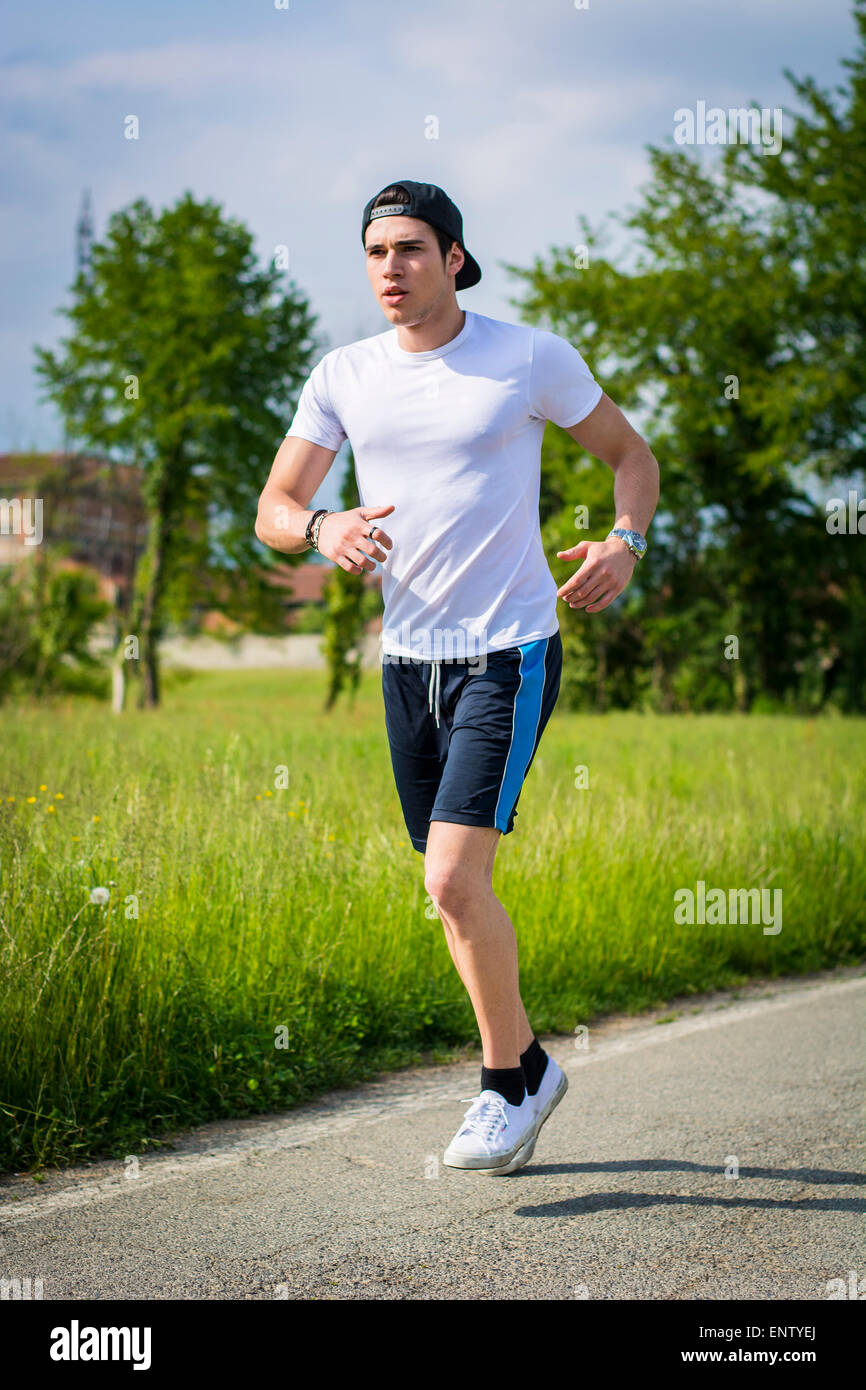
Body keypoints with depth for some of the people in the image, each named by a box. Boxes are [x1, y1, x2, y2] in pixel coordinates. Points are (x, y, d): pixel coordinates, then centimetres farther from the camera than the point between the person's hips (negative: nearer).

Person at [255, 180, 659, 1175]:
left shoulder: (532, 358, -5)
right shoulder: (342, 375, 5)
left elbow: (630, 452, 8)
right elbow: (272, 511, 6)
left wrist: (626, 543, -12)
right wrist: (323, 527, -17)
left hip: (508, 654, -5)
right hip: (406, 657, 5)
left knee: (454, 881, -15)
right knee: (454, 890, 12)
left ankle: (508, 1077, 6)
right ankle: (525, 1068, 30)